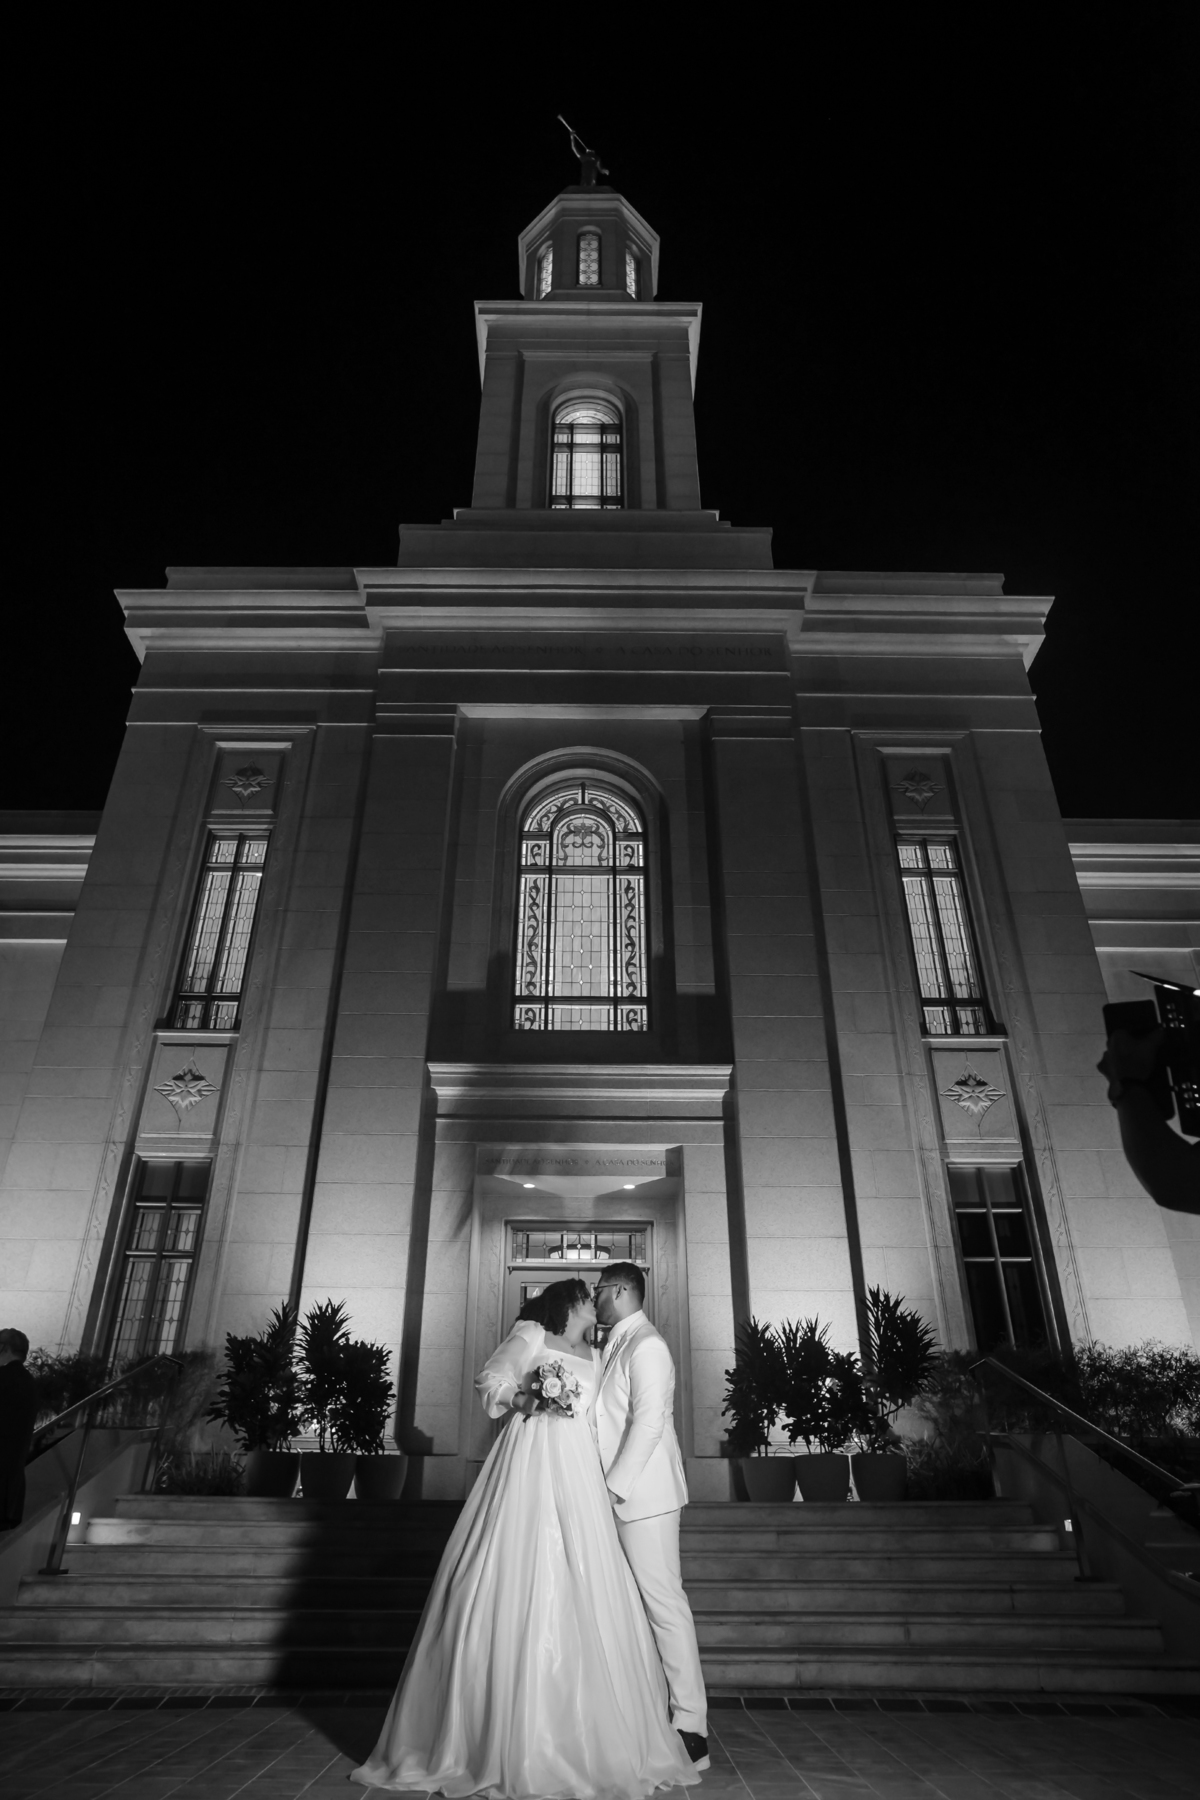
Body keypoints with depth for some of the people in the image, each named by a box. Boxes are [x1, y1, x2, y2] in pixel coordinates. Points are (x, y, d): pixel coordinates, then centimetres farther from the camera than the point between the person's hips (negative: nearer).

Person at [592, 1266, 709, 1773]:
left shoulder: (645, 1345, -14)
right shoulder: (616, 1346, 15)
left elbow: (648, 1423, -21)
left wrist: (614, 1487, -19)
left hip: (643, 1496, -9)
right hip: (620, 1497, 9)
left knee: (664, 1604, -3)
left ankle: (690, 1729, 5)